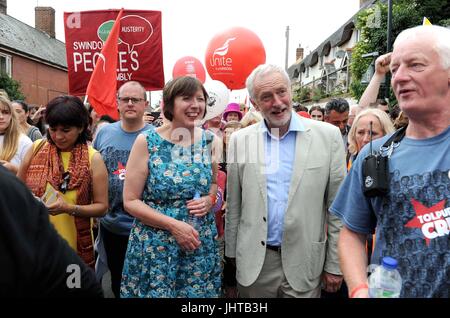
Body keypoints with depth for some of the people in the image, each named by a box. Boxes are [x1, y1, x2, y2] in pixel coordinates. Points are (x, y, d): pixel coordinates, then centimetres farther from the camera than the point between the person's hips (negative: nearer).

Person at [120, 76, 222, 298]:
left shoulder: (210, 141, -1)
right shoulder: (146, 142, -10)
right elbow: (130, 201, -9)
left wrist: (210, 200, -8)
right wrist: (173, 225, -18)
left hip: (201, 244, 3)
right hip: (154, 246, -2)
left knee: (199, 292, 15)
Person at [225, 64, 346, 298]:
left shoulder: (328, 136, -6)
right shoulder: (240, 140, -1)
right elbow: (234, 206, 5)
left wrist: (334, 265, -1)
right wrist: (232, 254, 7)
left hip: (303, 262, -1)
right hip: (253, 262, 2)